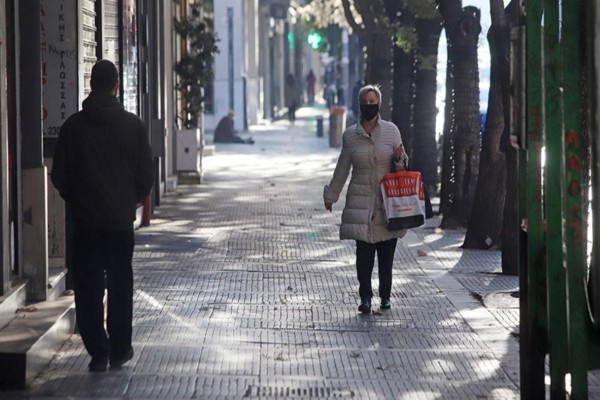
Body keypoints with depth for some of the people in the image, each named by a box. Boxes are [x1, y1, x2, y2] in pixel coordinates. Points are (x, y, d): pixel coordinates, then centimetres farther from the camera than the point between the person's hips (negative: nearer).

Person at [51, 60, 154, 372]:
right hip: (121, 218, 1)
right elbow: (146, 175, -1)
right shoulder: (133, 125, -4)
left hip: (85, 220, 0)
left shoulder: (74, 126, -5)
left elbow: (60, 176, -2)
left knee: (89, 288, 5)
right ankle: (120, 350, 13)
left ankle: (98, 352, 2)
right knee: (120, 286, 10)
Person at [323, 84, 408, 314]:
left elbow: (402, 166, 11)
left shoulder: (391, 131, 3)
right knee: (364, 250, -7)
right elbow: (342, 169, 14)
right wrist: (331, 196, 20)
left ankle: (385, 296, 14)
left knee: (386, 252, 3)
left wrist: (399, 160, -13)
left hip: (388, 201, 0)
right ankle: (365, 296, 0)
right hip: (361, 200, 0)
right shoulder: (350, 135, 3)